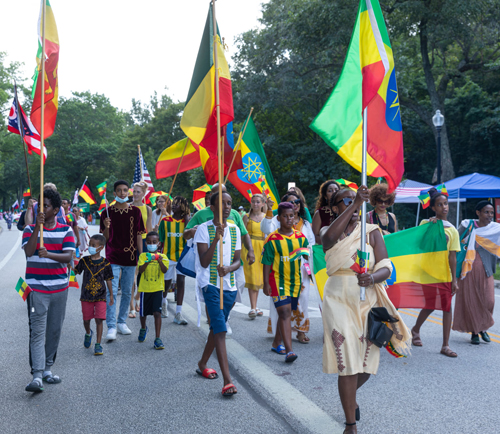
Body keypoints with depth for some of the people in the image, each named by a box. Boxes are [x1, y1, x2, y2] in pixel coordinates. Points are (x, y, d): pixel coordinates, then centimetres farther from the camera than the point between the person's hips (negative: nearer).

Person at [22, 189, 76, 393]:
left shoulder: (66, 230, 3)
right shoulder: (30, 229, 1)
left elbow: (68, 256, -9)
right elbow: (29, 251, -16)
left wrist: (49, 254, -27)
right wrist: (38, 227, -23)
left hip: (59, 288, 2)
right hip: (37, 288, -2)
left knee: (54, 330, 10)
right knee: (38, 332, -8)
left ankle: (47, 368, 24)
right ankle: (37, 375, -9)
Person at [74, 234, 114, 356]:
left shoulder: (105, 263, -5)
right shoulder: (84, 260, -1)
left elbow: (108, 280, 3)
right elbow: (75, 271, 3)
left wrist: (111, 295, 6)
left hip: (100, 296, -2)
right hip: (86, 296, 2)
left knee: (99, 319, -7)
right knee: (86, 319, 13)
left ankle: (98, 344, 2)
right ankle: (88, 333, 46)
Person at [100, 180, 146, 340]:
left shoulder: (135, 211, 5)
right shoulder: (107, 212, 1)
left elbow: (139, 235, 7)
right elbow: (105, 238, 3)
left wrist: (141, 256, 3)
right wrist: (106, 228, -18)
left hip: (130, 258, 2)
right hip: (113, 258, -2)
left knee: (127, 292, 9)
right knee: (112, 292, -8)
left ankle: (122, 322, 22)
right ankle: (111, 327, -6)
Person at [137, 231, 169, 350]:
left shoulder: (162, 256, 2)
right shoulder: (143, 256, 2)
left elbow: (164, 270, -12)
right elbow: (140, 270, -11)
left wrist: (160, 262, -30)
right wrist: (147, 262, -28)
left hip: (157, 288, -1)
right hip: (145, 288, 2)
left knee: (157, 313, -11)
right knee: (143, 313, 16)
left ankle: (157, 339, -8)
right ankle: (143, 329, 47)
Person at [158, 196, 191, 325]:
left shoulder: (186, 221, 2)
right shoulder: (165, 221, 1)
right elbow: (161, 240, 5)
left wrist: (187, 219, -12)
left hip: (182, 256, 0)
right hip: (168, 255, 0)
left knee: (181, 282, -5)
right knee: (167, 282, 10)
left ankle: (178, 313, -2)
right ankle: (164, 302, 43)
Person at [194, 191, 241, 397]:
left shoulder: (234, 229, 8)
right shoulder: (204, 229, -7)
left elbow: (237, 260, 6)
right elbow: (204, 262, -15)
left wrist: (228, 268, -16)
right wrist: (216, 238, -25)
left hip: (230, 286, 6)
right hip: (210, 285, -6)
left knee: (216, 328, 17)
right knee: (220, 330, -15)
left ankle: (202, 364, 38)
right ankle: (227, 381, -17)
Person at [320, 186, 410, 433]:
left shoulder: (372, 231, 3)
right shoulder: (329, 233, 0)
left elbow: (386, 268, -6)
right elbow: (329, 237, -27)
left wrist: (372, 278, -29)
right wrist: (355, 204, -31)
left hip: (368, 302, 2)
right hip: (340, 302, -2)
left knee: (367, 365, 10)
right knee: (348, 364, -8)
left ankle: (350, 396, 44)